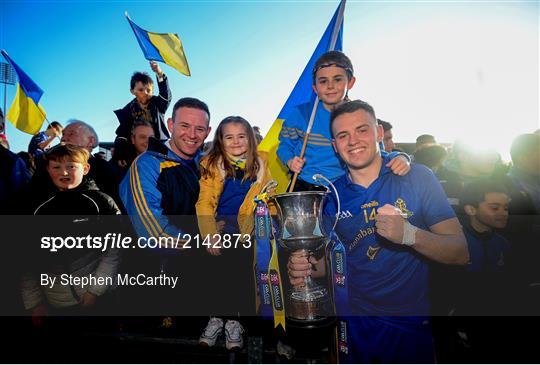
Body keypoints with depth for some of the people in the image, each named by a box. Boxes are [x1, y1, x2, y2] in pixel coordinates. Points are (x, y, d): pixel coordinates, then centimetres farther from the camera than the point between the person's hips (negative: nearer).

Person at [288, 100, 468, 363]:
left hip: (413, 322, -1)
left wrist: (410, 235, -34)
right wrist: (307, 267, -19)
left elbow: (461, 253, -15)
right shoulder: (333, 194, -5)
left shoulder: (417, 178, -12)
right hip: (357, 322, 2)